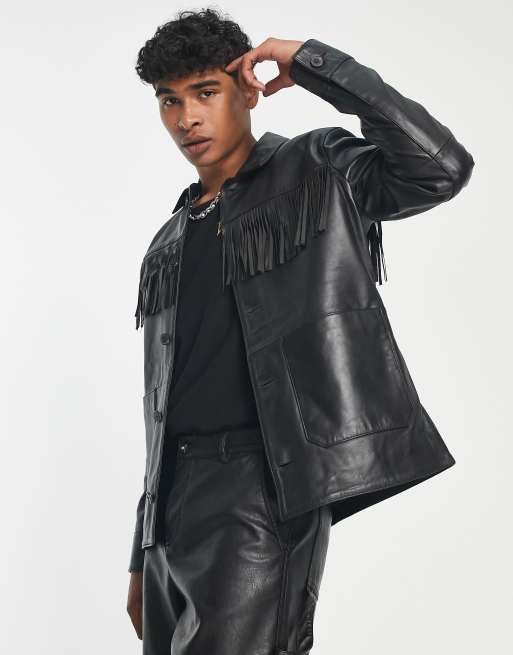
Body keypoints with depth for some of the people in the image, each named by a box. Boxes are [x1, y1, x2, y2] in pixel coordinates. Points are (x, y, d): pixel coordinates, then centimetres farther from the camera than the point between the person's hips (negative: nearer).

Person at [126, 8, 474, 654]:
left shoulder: (317, 171, 4)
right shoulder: (168, 248, 19)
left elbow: (442, 166, -16)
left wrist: (313, 63, -10)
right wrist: (144, 559, 18)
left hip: (263, 487, -6)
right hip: (175, 495, 7)